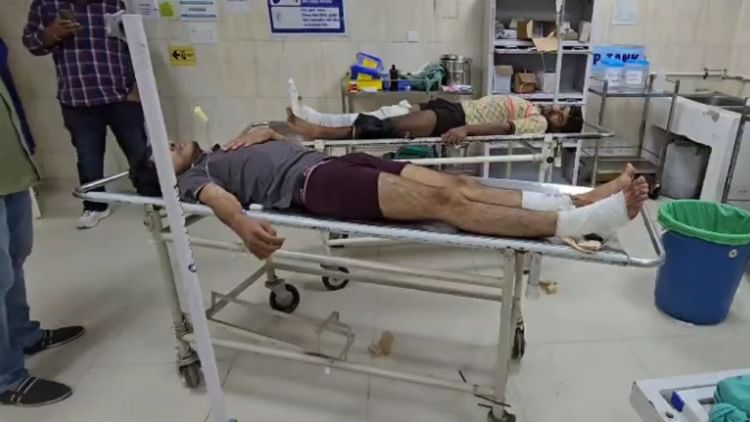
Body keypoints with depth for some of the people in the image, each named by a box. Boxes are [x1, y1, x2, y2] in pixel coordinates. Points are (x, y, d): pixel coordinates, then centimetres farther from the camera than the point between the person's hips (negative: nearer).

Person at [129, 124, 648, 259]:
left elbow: (289, 140, 35)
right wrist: (243, 223, -34)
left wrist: (264, 131, 16)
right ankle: (574, 223, -24)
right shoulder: (193, 178, 12)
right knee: (441, 202, -22)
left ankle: (578, 201, -12)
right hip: (313, 183, -7)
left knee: (455, 184, -10)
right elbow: (217, 198, -13)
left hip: (334, 161, 8)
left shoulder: (223, 151, 34)